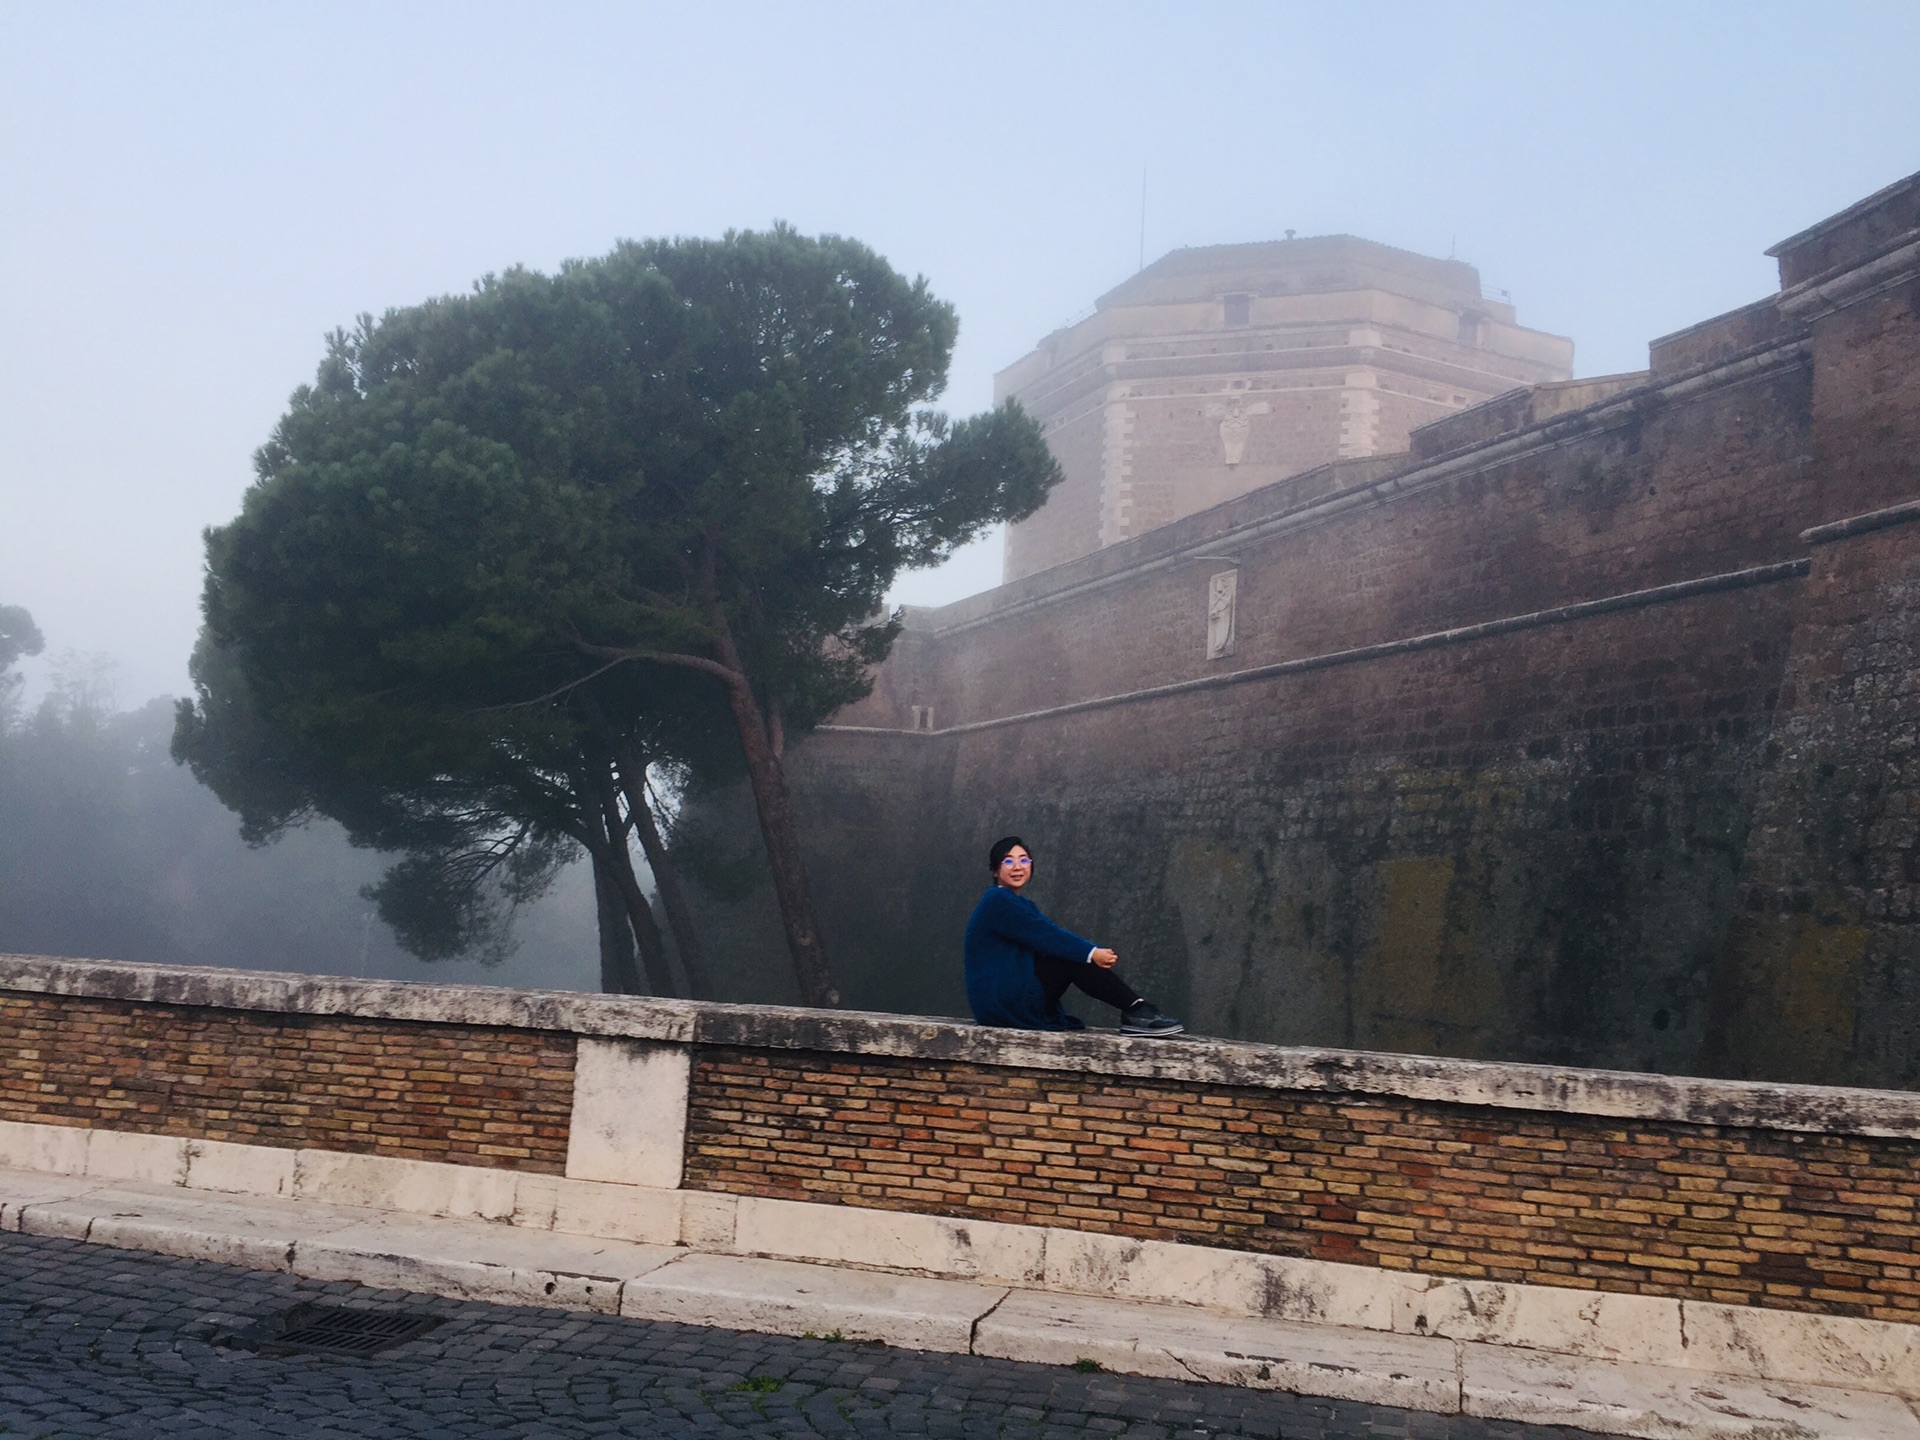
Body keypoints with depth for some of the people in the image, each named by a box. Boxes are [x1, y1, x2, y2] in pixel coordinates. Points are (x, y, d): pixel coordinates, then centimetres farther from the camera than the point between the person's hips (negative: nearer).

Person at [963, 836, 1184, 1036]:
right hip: (997, 1001, -9)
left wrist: (1099, 952, -11)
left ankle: (1135, 1010, -13)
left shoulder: (1022, 904, 18)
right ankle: (1136, 1010, -14)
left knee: (1074, 952, -5)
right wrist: (1091, 953, -19)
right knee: (1074, 959, -17)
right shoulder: (997, 901, -12)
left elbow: (1053, 936, 5)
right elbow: (1045, 936, -19)